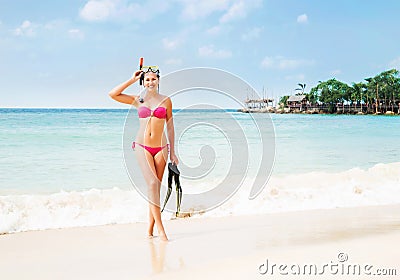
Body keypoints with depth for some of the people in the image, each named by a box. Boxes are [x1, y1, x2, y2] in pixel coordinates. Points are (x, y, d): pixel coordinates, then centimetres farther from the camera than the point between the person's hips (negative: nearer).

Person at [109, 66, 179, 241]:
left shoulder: (166, 101, 6)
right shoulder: (138, 100, 7)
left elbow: (170, 127, 9)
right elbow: (113, 94, -1)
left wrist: (173, 152, 6)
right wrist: (133, 80, 2)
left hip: (161, 148, 1)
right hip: (142, 147, -1)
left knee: (156, 187, 2)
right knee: (152, 183, -14)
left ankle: (150, 229, 10)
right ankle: (160, 229, -16)